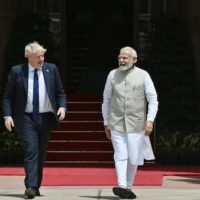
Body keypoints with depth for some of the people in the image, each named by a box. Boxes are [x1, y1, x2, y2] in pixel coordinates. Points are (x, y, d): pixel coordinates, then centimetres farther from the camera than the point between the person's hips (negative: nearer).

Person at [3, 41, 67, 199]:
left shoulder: (51, 69, 6)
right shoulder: (17, 71, -1)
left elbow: (60, 92, 11)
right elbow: (8, 96, 2)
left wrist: (62, 106, -7)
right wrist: (8, 115, -9)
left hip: (46, 118, 3)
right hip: (26, 118, -3)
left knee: (41, 153, 9)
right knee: (31, 151, -16)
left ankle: (36, 186, 20)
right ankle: (30, 186, -20)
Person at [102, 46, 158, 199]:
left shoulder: (143, 75, 1)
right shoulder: (112, 75, 7)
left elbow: (153, 100, 1)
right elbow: (106, 100, 13)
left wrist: (150, 120, -10)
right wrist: (106, 123, 12)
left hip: (136, 124, 0)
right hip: (116, 123, 0)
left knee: (134, 157, 4)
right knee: (121, 155, -11)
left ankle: (128, 186, 17)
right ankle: (122, 186, -20)